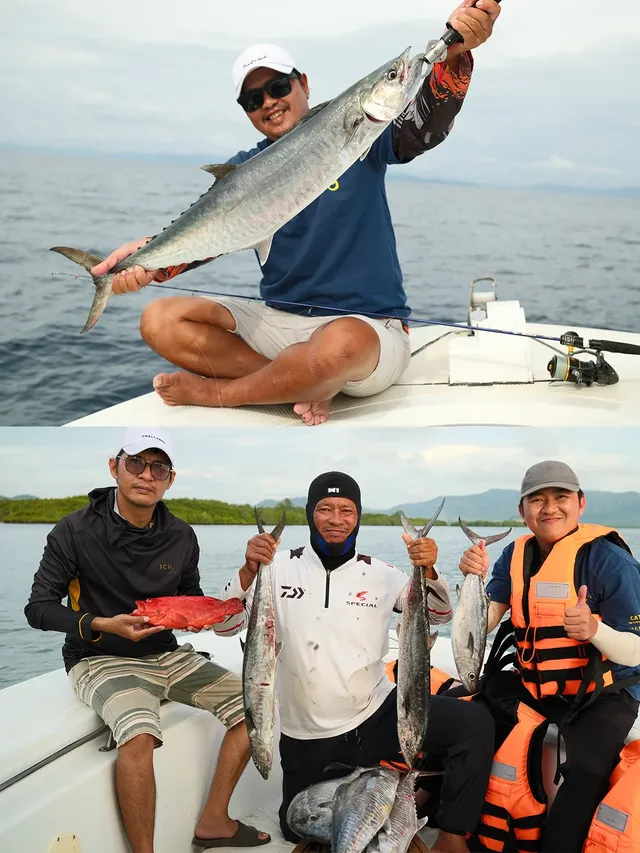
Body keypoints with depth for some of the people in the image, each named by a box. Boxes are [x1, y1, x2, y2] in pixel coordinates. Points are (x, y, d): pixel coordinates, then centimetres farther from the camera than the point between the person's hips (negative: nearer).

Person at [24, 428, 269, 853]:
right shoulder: (77, 531, -12)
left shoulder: (181, 537, 3)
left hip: (166, 655, 6)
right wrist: (104, 625, -25)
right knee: (139, 732, -35)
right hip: (100, 660, -6)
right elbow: (39, 608, -11)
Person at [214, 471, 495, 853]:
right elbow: (224, 625, -8)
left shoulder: (379, 574, -1)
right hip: (306, 735, 1)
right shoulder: (281, 567, -4)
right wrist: (249, 571, -27)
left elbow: (440, 614, 1)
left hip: (378, 716, 0)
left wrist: (428, 571, -20)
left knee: (475, 722, -20)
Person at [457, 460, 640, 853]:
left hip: (602, 693, -6)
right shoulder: (516, 555, 0)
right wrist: (476, 580, -23)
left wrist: (594, 630, -39)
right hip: (531, 685, 6)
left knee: (587, 769, -33)